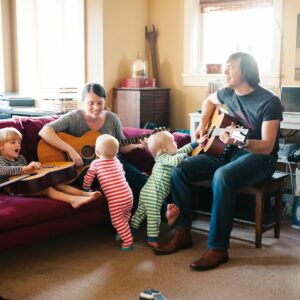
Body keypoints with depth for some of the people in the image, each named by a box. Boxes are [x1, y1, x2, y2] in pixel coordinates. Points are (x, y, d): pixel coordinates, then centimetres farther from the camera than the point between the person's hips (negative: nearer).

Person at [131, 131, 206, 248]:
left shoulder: (164, 156, 14)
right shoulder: (164, 158, -14)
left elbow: (183, 149, 22)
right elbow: (175, 160, -37)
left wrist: (197, 143, 24)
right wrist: (183, 156, -15)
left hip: (146, 192, 9)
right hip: (154, 195, -9)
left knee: (140, 212, 16)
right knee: (154, 217, 0)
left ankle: (131, 232, 25)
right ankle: (152, 239, 7)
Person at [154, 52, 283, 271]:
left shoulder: (269, 102, -17)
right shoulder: (228, 93, 3)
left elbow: (267, 147, -23)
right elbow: (209, 100, 28)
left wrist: (239, 142, -41)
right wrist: (203, 126, 12)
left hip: (258, 158, -7)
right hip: (229, 153, 7)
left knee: (222, 177, -39)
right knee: (179, 170, -10)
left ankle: (218, 248, -28)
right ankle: (183, 233, -3)